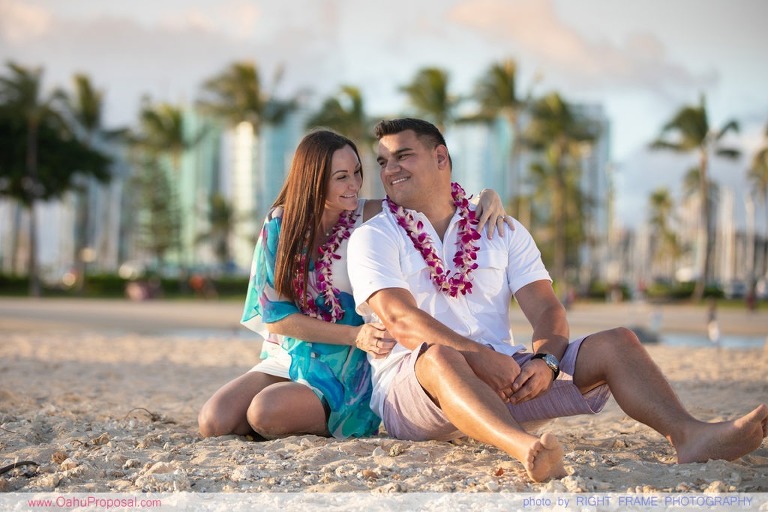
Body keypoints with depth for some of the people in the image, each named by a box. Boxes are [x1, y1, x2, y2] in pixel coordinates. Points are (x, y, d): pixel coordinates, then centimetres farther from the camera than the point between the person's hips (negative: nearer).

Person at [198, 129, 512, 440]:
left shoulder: (371, 217, -6)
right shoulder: (280, 224, -1)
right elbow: (276, 316, -5)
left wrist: (487, 195, -19)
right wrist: (354, 335, -17)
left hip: (344, 371, -3)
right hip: (285, 360, 3)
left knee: (266, 413, -29)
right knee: (214, 421, -19)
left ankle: (330, 424, 3)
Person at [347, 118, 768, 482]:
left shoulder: (503, 232, 16)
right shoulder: (373, 237, 4)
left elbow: (546, 309, 5)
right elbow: (401, 319, -13)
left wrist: (544, 359, -19)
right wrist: (484, 358, -26)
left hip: (505, 379, 4)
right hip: (410, 384, -4)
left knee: (615, 342, -12)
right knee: (440, 356, -39)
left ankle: (689, 434, -39)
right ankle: (527, 449, -66)